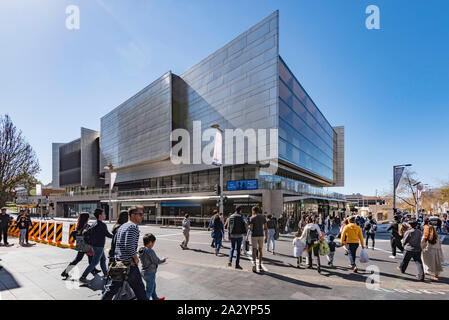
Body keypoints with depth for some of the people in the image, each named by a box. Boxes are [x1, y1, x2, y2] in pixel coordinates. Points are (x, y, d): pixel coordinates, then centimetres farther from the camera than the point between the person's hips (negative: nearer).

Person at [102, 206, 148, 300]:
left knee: (112, 287, 19)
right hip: (129, 264, -8)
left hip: (118, 261, 9)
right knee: (139, 289, 5)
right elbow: (129, 245, -27)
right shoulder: (133, 226, -17)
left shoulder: (122, 227, 13)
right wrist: (136, 257, -14)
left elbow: (115, 243, 18)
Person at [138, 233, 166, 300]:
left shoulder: (141, 250, -1)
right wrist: (163, 260, -1)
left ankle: (155, 298, 44)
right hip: (150, 273, -9)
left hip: (144, 272, 9)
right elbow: (157, 261, -19)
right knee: (149, 290, 6)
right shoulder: (150, 251, -27)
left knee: (153, 286, 27)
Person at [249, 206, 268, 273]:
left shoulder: (252, 218, -9)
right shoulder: (263, 217, 2)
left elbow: (251, 228, -13)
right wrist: (266, 237, 5)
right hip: (261, 235, 3)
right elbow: (265, 227, 1)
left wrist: (249, 227, 12)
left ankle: (254, 264, -23)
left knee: (254, 250, -2)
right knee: (260, 250, 16)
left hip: (254, 235, -3)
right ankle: (260, 266, 20)